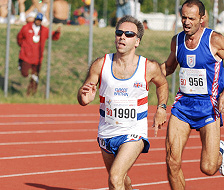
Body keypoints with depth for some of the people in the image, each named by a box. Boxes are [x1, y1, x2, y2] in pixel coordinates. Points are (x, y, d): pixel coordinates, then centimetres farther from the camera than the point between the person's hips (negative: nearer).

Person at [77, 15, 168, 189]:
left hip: (134, 133, -3)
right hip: (107, 133, 3)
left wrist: (161, 108, 7)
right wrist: (84, 97, -26)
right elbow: (83, 99, -4)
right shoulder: (100, 65, -7)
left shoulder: (149, 68, -8)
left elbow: (162, 84, 16)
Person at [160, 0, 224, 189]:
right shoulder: (177, 41, 5)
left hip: (209, 105, -4)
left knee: (208, 168, -8)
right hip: (183, 103, 4)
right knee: (173, 162, -8)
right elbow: (168, 67, 24)